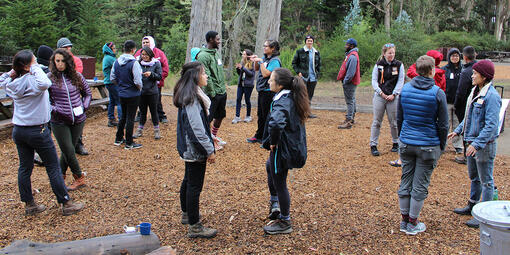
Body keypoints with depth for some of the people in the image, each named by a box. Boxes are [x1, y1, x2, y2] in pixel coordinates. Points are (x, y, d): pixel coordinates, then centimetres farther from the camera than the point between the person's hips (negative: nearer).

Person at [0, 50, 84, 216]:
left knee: (25, 167, 13)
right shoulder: (31, 81, -19)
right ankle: (66, 204, 9)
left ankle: (29, 205, 23)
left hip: (18, 130, 7)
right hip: (37, 130, -7)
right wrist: (35, 68, -25)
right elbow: (44, 84, -41)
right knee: (53, 167, 2)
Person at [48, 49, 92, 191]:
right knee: (68, 151, 1)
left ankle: (60, 176, 32)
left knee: (68, 150, 14)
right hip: (59, 122, -3)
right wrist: (55, 110, -16)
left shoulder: (76, 76, 2)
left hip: (78, 120, 3)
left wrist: (84, 107, 1)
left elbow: (88, 93, 15)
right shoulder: (49, 78, -7)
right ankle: (79, 178, 19)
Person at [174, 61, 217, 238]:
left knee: (188, 181, 22)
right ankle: (194, 227, 7)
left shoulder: (191, 95, 8)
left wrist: (210, 137, 20)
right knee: (195, 186, -3)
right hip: (196, 150, -11)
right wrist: (210, 150, -19)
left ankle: (187, 214, 40)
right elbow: (197, 129, -25)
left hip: (188, 149, 11)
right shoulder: (192, 99, -23)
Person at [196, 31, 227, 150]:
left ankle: (214, 136, 37)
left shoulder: (217, 52, 13)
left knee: (220, 116, 20)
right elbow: (206, 76, -19)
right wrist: (212, 93, -17)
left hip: (222, 91, 9)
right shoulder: (203, 55, -16)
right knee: (208, 118, -1)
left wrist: (223, 87, 16)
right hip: (213, 93, -9)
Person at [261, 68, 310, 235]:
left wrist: (273, 142, -28)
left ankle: (284, 223, 23)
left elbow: (276, 123, -47)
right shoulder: (292, 98, 2)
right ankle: (275, 205, 39)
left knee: (279, 184, 7)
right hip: (294, 146, 10)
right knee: (270, 166, 33)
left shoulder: (282, 102, -26)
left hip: (282, 150, -10)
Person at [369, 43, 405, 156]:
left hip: (393, 97, 0)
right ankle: (373, 145, 7)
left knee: (394, 122, 6)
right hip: (379, 97, 0)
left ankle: (396, 143, 24)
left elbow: (400, 81, 1)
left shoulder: (399, 65, 4)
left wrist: (393, 94, -9)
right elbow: (374, 80, 2)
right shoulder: (378, 65, 4)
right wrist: (381, 93, -9)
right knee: (377, 121, 1)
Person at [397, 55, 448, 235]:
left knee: (405, 181, 14)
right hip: (428, 146, -4)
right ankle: (412, 224, 17)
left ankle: (404, 220, 24)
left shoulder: (405, 89, -1)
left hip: (406, 144, 4)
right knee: (420, 185, 7)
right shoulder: (438, 93, -12)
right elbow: (443, 125, -7)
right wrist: (442, 147, 6)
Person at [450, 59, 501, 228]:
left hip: (485, 144, -9)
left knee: (486, 181, 3)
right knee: (474, 177, 22)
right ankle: (472, 205, 38)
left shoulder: (491, 96, -21)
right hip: (472, 142, 9)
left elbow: (491, 125, -25)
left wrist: (477, 144, -29)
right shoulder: (475, 91, 7)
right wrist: (458, 130, 15)